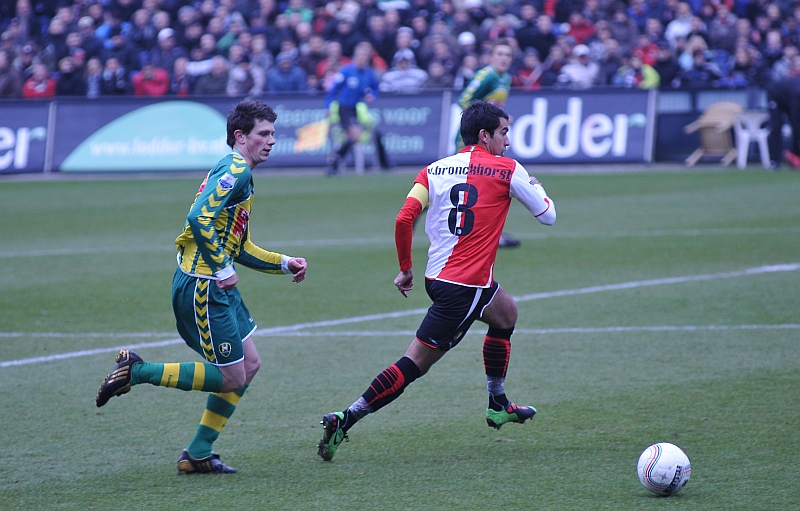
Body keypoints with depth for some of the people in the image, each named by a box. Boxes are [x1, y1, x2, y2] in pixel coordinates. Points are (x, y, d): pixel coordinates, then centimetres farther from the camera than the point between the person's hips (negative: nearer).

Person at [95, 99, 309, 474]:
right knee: (231, 378, -5)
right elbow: (199, 218, -27)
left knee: (249, 364, 13)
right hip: (201, 287, -11)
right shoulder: (235, 171, -14)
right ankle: (136, 372, 0)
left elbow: (239, 247, 26)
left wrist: (285, 263, 19)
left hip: (217, 288, 11)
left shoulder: (240, 174, 20)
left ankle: (198, 455, 16)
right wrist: (221, 269, -23)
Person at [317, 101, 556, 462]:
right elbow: (547, 215, 2)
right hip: (464, 287, -8)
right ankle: (345, 420, -14)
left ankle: (498, 406, 39)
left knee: (505, 313, 31)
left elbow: (404, 219, -3)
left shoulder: (435, 170, 7)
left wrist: (405, 268, 7)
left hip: (438, 277, 8)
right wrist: (535, 187, 22)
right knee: (414, 365, -6)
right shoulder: (507, 170, -6)